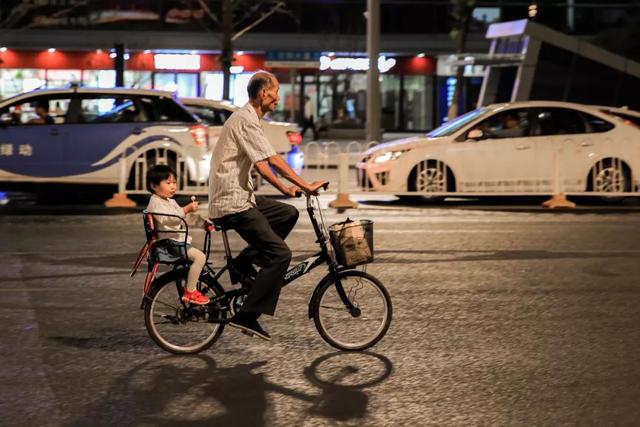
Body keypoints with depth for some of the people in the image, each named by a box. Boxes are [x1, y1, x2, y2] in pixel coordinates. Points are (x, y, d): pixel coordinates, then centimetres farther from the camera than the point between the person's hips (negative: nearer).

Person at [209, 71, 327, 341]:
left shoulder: (247, 119, 17)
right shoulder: (246, 120, -16)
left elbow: (260, 165, 22)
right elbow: (273, 161, -21)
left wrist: (285, 188, 17)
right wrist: (306, 186, -16)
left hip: (239, 196, 10)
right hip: (232, 203, -10)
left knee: (288, 214, 17)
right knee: (280, 254, -12)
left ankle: (244, 262, 13)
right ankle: (246, 316, -10)